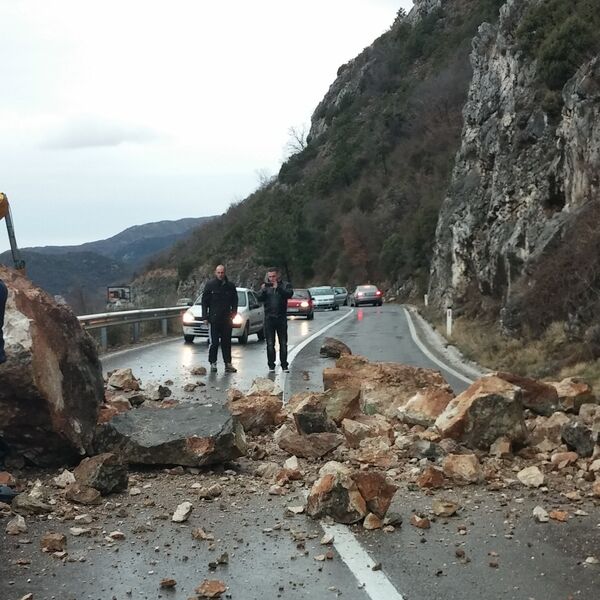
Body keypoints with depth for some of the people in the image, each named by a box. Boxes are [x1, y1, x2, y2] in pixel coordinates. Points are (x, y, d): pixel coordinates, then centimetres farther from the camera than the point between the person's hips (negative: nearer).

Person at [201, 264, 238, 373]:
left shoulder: (230, 286, 7)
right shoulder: (210, 285, 1)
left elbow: (234, 301, 16)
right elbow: (204, 301, 2)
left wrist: (234, 312, 2)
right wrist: (205, 316, -4)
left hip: (226, 319, 2)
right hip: (214, 318, -2)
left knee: (226, 342, 6)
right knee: (213, 342, -2)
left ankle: (228, 363, 10)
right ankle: (213, 363, 6)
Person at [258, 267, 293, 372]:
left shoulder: (285, 285, 2)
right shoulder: (266, 286, 9)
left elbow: (289, 294, -18)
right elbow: (260, 298, -2)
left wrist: (278, 287, -29)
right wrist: (263, 289, -20)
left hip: (281, 318, -1)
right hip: (269, 318, 1)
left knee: (283, 343, 2)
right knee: (270, 344, 2)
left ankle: (284, 366, 8)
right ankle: (271, 366, 8)